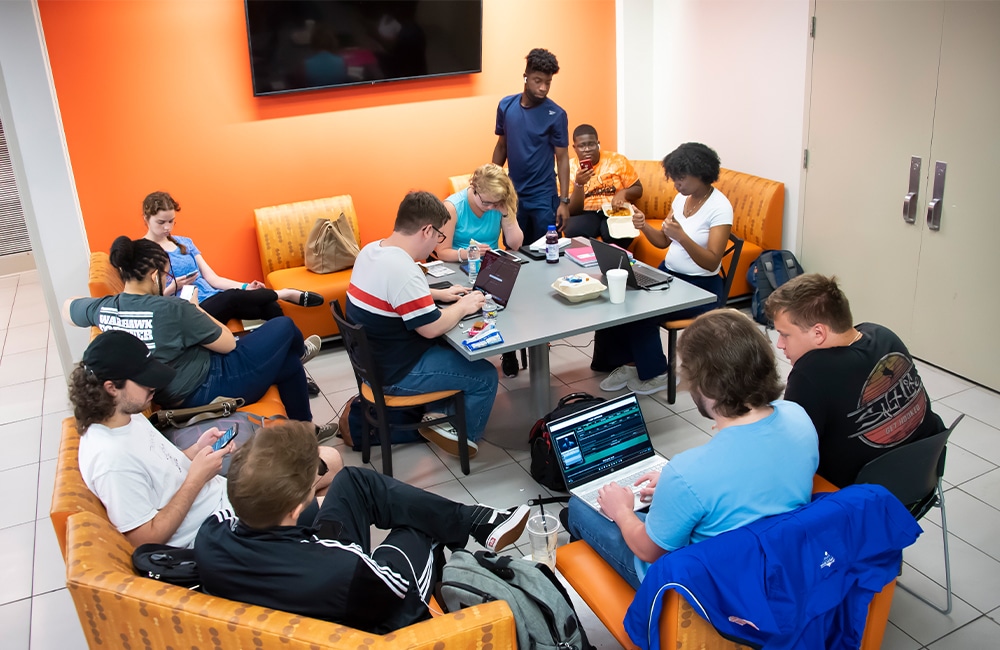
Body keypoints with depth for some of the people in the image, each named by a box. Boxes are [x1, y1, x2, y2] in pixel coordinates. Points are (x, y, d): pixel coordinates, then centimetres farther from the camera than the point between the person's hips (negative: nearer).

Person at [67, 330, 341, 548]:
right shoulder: (111, 460, -28)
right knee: (327, 463, -5)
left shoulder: (129, 417, 1)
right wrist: (197, 478, -21)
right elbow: (146, 539, -24)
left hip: (222, 491, 9)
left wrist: (197, 450, -4)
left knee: (330, 459, 5)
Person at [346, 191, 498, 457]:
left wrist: (439, 294, 11)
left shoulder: (371, 250, 0)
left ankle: (436, 415, 29)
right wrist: (463, 306, -9)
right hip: (394, 373, -10)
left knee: (448, 347, 27)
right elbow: (432, 328, -26)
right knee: (485, 376, 0)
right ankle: (463, 437, 20)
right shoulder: (403, 270, -30)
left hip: (371, 357, 10)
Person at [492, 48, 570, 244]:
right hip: (512, 194, 3)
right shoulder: (506, 106, 0)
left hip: (543, 197, -3)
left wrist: (564, 201, -12)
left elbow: (562, 157, -7)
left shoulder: (556, 115, -10)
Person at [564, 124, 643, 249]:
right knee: (572, 231, -33)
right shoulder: (569, 168, -1)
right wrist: (579, 184, -21)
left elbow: (638, 189, 7)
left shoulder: (617, 160, -1)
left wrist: (623, 193, -15)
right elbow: (572, 211, -5)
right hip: (586, 214, 1)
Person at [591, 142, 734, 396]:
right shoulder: (682, 197, 5)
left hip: (701, 288, -7)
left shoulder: (720, 207, -17)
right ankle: (627, 363, -2)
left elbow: (711, 262, -24)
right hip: (668, 275, 7)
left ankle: (654, 373, -2)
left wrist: (681, 235, -38)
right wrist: (644, 227, -10)